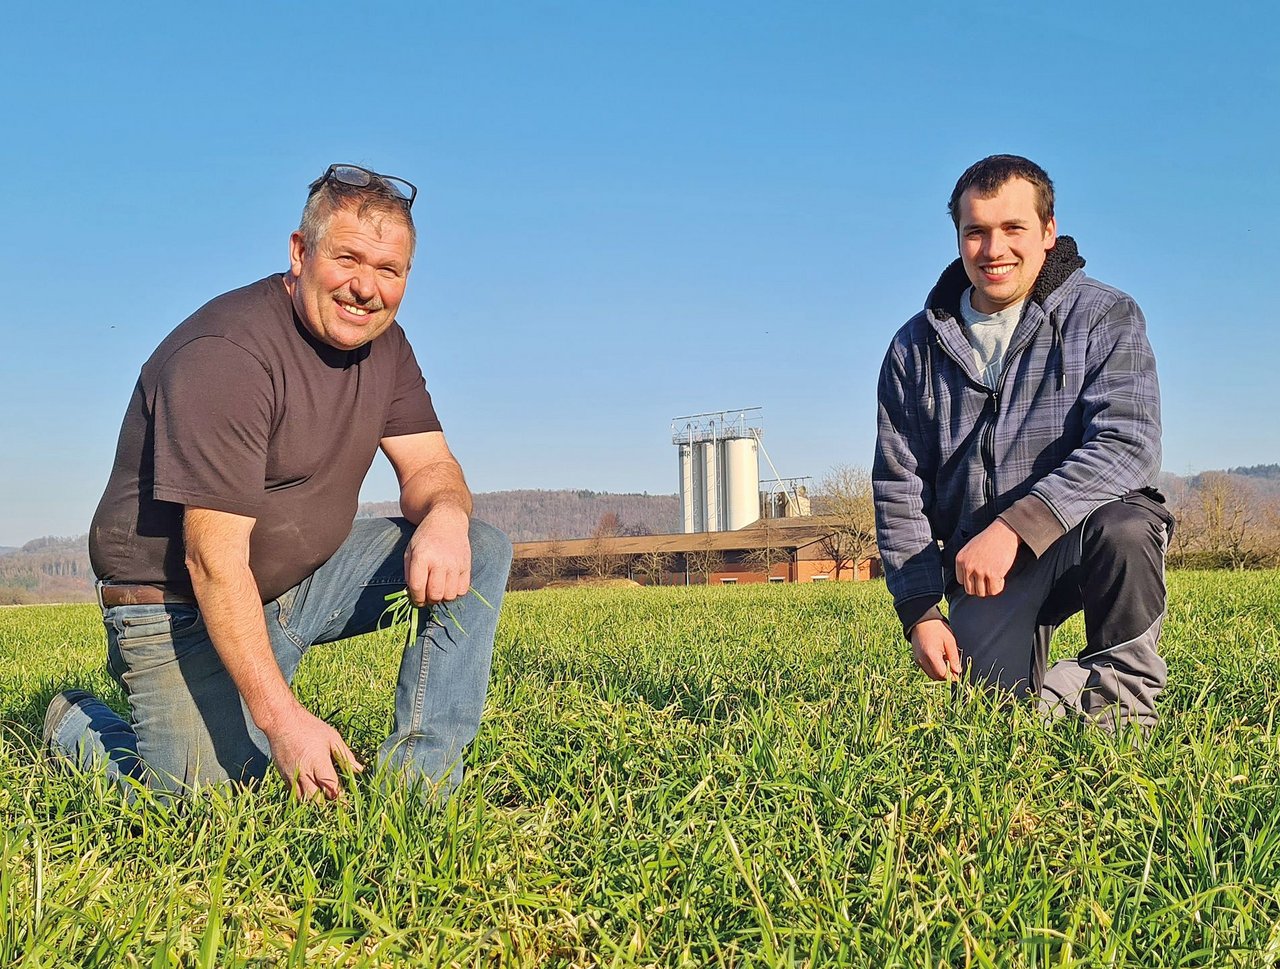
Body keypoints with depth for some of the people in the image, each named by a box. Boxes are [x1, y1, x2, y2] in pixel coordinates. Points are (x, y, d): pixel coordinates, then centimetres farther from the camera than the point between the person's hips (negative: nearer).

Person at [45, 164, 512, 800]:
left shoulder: (382, 343, 1)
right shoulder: (225, 354, -25)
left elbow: (427, 465, 0)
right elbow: (213, 563, -29)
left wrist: (445, 514, -27)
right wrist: (283, 718, -33)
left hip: (306, 574, 7)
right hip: (185, 605, -7)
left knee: (480, 550, -8)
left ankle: (417, 774, -10)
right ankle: (76, 725, 16)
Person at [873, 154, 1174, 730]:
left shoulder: (1104, 317, -5)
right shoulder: (916, 348, 4)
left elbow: (1128, 445, -20)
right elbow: (898, 488, 4)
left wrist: (1014, 526, -33)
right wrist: (920, 612, -7)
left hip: (1086, 526, -2)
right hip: (981, 558, 2)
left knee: (1120, 527, -35)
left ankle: (1122, 683, -8)